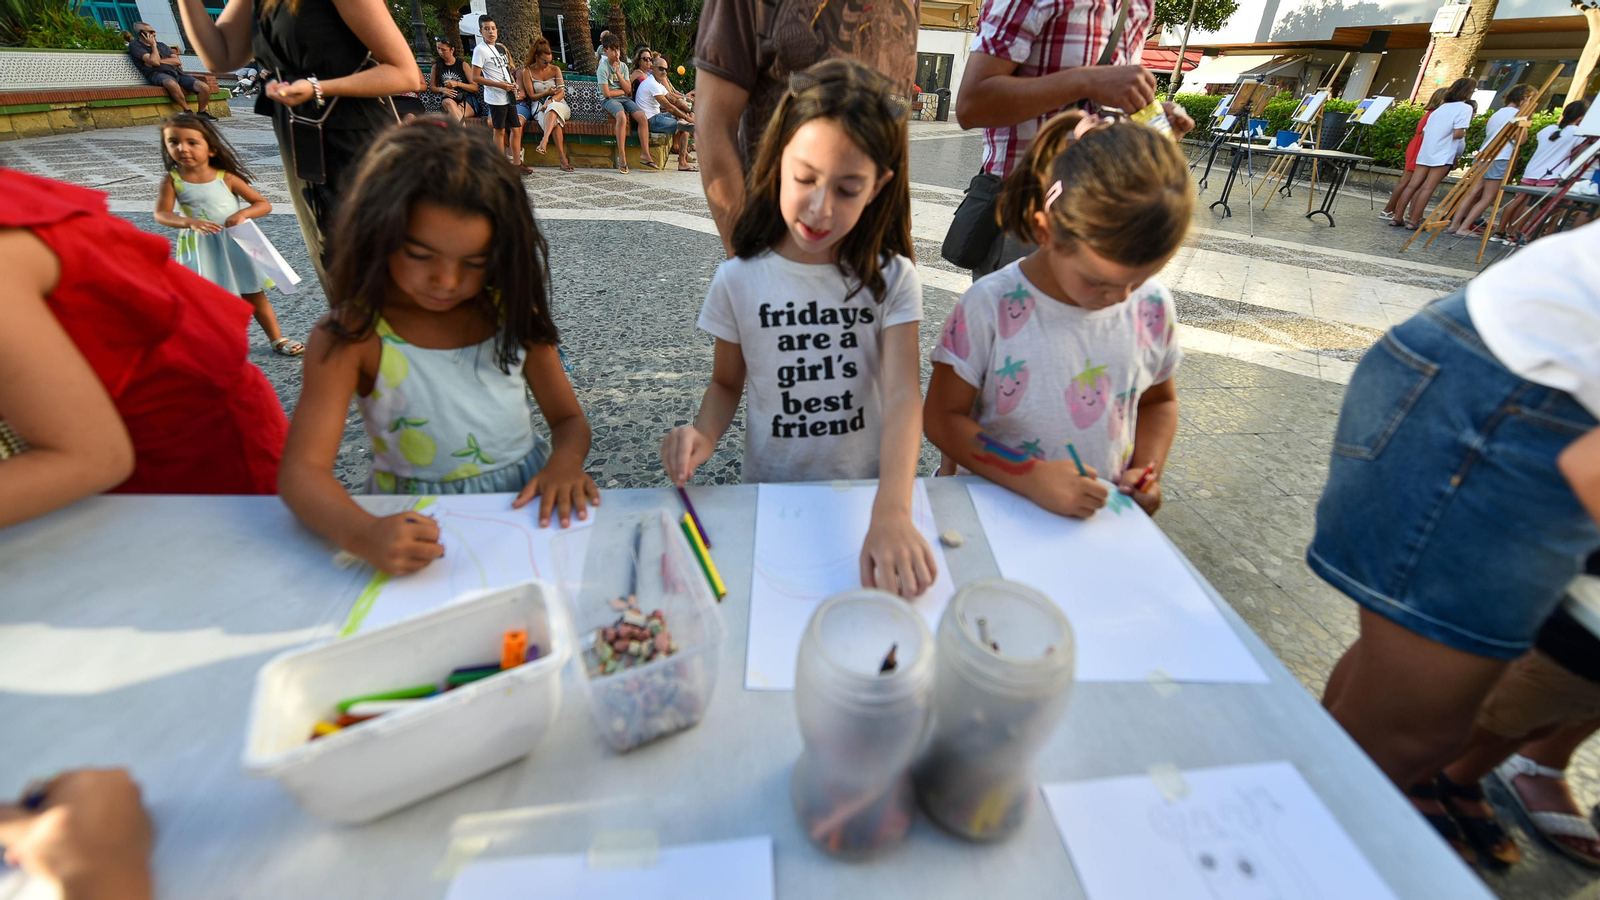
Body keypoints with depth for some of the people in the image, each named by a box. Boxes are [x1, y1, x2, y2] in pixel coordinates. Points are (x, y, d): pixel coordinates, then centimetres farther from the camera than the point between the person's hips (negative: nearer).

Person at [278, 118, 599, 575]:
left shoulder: (511, 308, 2)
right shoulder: (352, 335, -7)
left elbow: (569, 419, 4)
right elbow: (302, 469, -14)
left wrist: (565, 463, -21)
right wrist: (363, 534, -36)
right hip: (417, 528, -6)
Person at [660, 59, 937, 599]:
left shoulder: (892, 278, -5)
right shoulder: (739, 280, -3)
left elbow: (902, 396, -18)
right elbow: (727, 382, 9)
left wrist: (891, 514, -33)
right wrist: (704, 435, -14)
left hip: (870, 490, 0)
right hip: (772, 492, 1)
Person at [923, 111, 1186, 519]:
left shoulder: (1154, 306, 0)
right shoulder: (990, 306, -14)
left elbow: (1159, 401, 17)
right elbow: (943, 416, -13)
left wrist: (1147, 472, -1)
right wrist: (1033, 478, -22)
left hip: (1102, 514, 3)